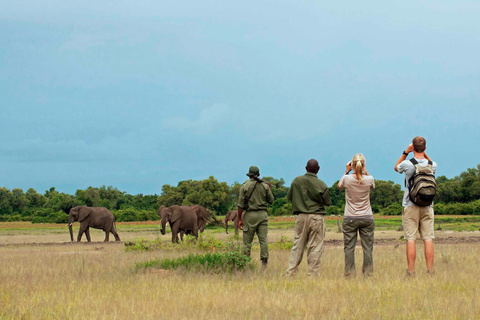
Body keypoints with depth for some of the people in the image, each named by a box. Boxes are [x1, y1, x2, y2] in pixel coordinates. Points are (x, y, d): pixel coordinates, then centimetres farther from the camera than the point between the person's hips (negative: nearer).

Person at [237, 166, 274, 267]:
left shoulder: (244, 186, -3)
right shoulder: (265, 186, 3)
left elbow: (241, 204, -5)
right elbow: (271, 201, 10)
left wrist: (239, 219, 0)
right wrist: (269, 189, 25)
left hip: (250, 215, -2)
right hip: (262, 214, 2)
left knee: (247, 241, 2)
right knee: (263, 239, 0)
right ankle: (264, 262, -6)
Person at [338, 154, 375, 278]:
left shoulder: (347, 179, -11)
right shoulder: (369, 179, -9)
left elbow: (339, 186, 12)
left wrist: (347, 171, 10)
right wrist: (364, 171, 10)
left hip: (350, 218, -1)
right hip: (367, 218, 1)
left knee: (349, 247, 4)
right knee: (367, 247, 6)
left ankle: (349, 274, 2)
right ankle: (368, 273, 5)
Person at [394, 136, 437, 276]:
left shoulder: (407, 164, -9)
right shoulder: (432, 165, -1)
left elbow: (396, 167, 15)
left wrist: (406, 152, 10)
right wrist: (423, 153, 15)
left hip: (410, 206, -2)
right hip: (427, 207, 2)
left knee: (410, 239, -2)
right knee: (428, 239, 1)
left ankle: (411, 271, -3)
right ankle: (430, 271, -1)